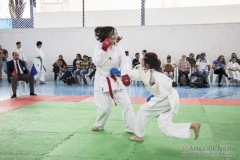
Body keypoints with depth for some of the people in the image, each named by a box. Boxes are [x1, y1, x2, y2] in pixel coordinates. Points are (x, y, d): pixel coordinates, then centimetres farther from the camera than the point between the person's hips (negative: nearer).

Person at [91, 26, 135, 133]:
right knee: (104, 107, 2)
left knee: (126, 103, -3)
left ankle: (131, 128, 9)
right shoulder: (100, 47, -8)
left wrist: (125, 75, -30)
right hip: (102, 80, -2)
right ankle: (99, 125, 33)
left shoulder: (118, 48, -3)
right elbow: (97, 62, -20)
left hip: (116, 80, 3)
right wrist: (104, 49, -27)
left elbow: (124, 62, -12)